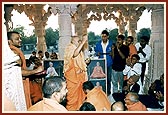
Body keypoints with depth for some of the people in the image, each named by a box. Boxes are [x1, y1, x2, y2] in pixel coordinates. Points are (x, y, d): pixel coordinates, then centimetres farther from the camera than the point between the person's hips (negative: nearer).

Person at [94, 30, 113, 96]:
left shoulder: (111, 44, 1)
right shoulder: (98, 44, 7)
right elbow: (96, 52, 14)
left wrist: (112, 53, -15)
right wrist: (97, 53, -8)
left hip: (109, 64, -1)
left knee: (108, 78, 3)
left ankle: (108, 92, 15)